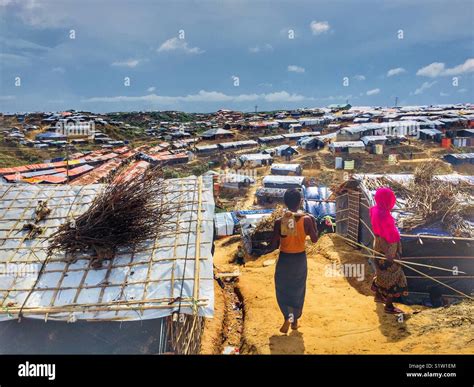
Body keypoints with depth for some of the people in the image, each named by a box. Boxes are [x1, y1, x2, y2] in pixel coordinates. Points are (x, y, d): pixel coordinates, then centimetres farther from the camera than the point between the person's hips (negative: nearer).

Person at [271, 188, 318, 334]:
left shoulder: (279, 222, -18)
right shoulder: (306, 219, -15)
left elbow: (274, 246, -12)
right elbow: (314, 239, -1)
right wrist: (314, 222, 9)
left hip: (284, 259, -1)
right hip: (300, 259, 2)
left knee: (282, 289, 16)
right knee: (298, 290, 19)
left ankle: (288, 316, -4)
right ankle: (295, 320, 30)